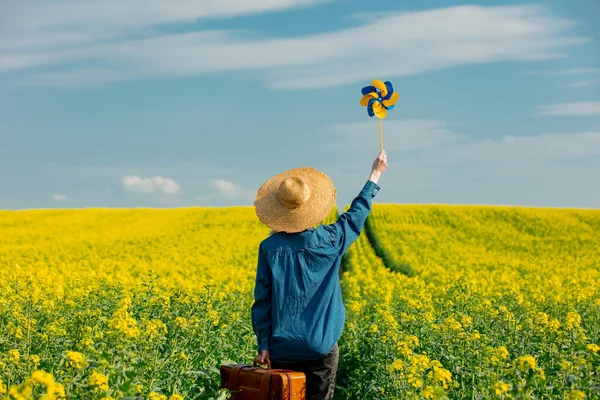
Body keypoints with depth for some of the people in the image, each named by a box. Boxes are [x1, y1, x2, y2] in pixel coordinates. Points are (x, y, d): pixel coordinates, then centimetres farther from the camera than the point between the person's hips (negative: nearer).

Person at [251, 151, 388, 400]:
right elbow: (357, 212, 13)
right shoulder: (329, 241, -5)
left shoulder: (269, 248, -6)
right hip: (320, 348, 0)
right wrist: (376, 173, 27)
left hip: (281, 349, 1)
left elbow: (262, 301, -4)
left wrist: (263, 345, 3)